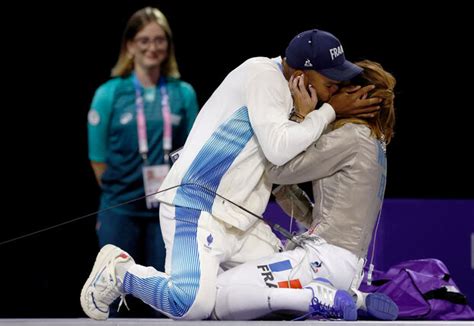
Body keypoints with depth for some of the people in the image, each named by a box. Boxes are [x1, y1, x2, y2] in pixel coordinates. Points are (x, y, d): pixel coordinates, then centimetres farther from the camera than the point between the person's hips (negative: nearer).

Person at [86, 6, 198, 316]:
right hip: (121, 210, -2)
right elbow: (98, 156, 1)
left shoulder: (184, 94, 2)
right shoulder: (109, 93, -3)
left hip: (167, 210, 2)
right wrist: (120, 190, 2)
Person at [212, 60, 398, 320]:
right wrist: (281, 186, 10)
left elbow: (277, 170, -7)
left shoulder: (351, 136, -9)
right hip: (350, 267, 10)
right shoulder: (374, 145, 19)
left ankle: (319, 299, -19)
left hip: (325, 259, -10)